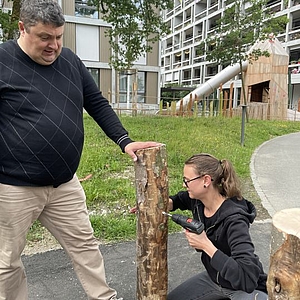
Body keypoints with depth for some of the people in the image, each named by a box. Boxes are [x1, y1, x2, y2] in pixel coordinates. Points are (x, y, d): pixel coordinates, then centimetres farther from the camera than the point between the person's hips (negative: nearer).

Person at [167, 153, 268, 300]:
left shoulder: (234, 220, -33)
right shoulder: (198, 201, -13)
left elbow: (247, 278, -39)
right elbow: (179, 199, 12)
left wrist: (206, 245, -37)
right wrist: (167, 203, -10)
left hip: (248, 287, -6)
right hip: (214, 277, 7)